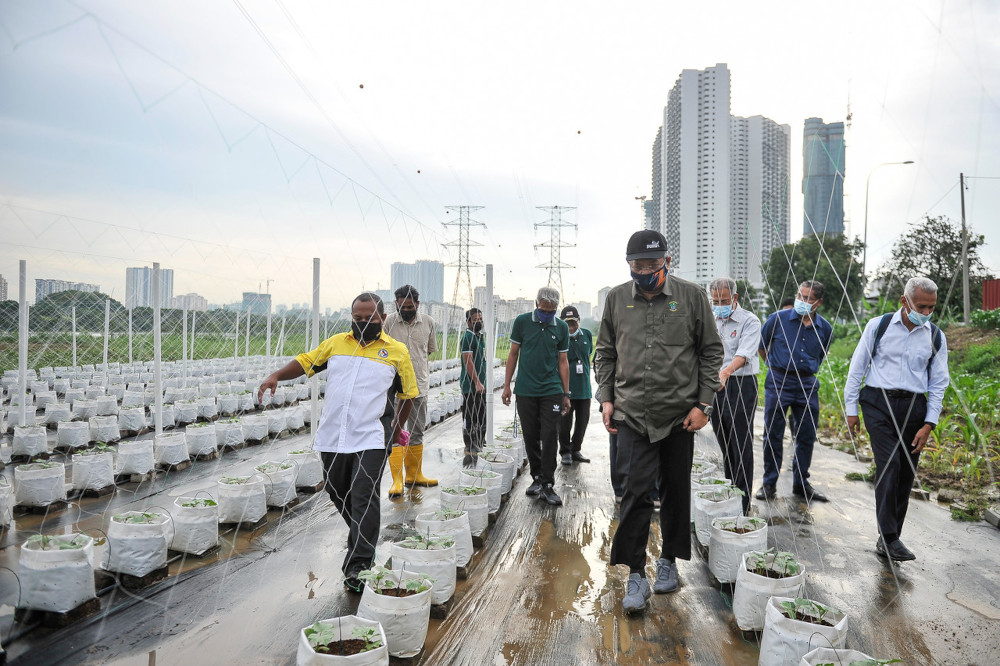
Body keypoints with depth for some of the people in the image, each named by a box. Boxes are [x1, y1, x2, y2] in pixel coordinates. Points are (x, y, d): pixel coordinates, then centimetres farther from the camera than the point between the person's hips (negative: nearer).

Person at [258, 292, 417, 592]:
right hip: (333, 436, 4)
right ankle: (362, 539, 41)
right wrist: (276, 376, -4)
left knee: (363, 497, -10)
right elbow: (305, 362, 12)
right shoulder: (336, 343, 10)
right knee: (338, 493, 16)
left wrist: (396, 428, 6)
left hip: (371, 439, -4)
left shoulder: (397, 351, 3)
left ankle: (358, 565, -4)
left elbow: (407, 395, 9)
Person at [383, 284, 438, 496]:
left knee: (417, 433, 13)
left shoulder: (427, 322, 4)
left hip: (419, 386, 4)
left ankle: (414, 475, 25)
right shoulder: (387, 322, -5)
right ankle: (397, 480, -3)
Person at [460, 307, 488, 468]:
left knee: (481, 419, 16)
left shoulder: (480, 336, 17)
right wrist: (477, 382, -22)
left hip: (480, 385, 10)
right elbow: (468, 361, -19)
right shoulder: (468, 337, -12)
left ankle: (478, 445, 27)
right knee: (470, 420, -5)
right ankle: (470, 452, -1)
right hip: (470, 385, -10)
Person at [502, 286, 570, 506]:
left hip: (551, 391, 0)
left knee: (549, 438, -4)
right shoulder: (522, 322, 1)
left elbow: (563, 361, 8)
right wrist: (506, 385, 3)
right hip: (525, 391, 0)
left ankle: (547, 485, 3)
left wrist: (566, 394, 6)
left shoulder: (561, 327, 4)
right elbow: (513, 354, 6)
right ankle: (536, 478, 24)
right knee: (531, 438, 7)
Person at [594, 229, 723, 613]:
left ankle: (668, 561, 31)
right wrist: (607, 398, 4)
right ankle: (636, 575, 4)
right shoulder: (617, 299, 5)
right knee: (637, 492, -6)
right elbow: (605, 354, 13)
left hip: (680, 414, 0)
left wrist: (703, 404, -3)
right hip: (632, 414, 0)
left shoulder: (692, 296, -1)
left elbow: (711, 352, 3)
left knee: (676, 492, 11)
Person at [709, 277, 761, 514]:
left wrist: (725, 372, -40)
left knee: (741, 445, -5)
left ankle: (743, 502, 2)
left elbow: (743, 354, -23)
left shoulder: (749, 321, -8)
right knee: (724, 443, 13)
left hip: (741, 386, -6)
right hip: (715, 386, 6)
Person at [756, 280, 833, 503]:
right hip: (778, 383, -3)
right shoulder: (778, 319, -6)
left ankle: (801, 483, 24)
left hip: (808, 386, 3)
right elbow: (761, 346, 9)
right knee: (773, 435, 2)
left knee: (807, 437, 8)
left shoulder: (825, 329, 2)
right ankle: (769, 483, 13)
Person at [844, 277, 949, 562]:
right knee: (889, 465, -16)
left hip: (914, 408, 3)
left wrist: (929, 424, 2)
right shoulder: (878, 326, 0)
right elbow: (856, 368, 4)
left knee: (905, 475, 4)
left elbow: (938, 383, 10)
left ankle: (889, 538, 14)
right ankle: (888, 538, -12)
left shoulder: (935, 337, 7)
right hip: (879, 403, -3)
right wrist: (851, 409, 2)